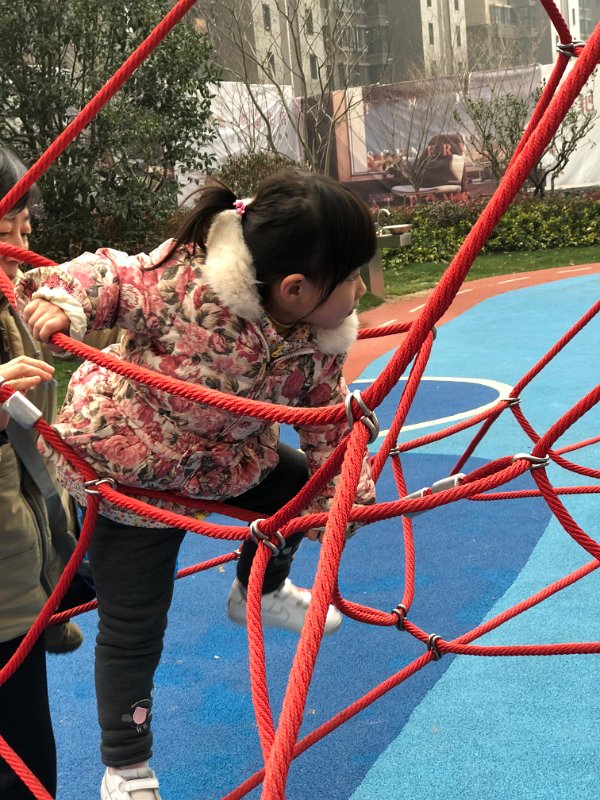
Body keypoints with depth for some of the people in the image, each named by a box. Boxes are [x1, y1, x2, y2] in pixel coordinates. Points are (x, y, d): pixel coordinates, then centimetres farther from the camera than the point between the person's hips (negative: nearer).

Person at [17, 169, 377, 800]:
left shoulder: (321, 336, -14)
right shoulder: (182, 284, -36)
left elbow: (330, 417, -1)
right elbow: (110, 276, -22)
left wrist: (343, 490, -11)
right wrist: (60, 299, -41)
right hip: (130, 468, -6)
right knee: (133, 628, 4)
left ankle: (260, 592, 46)